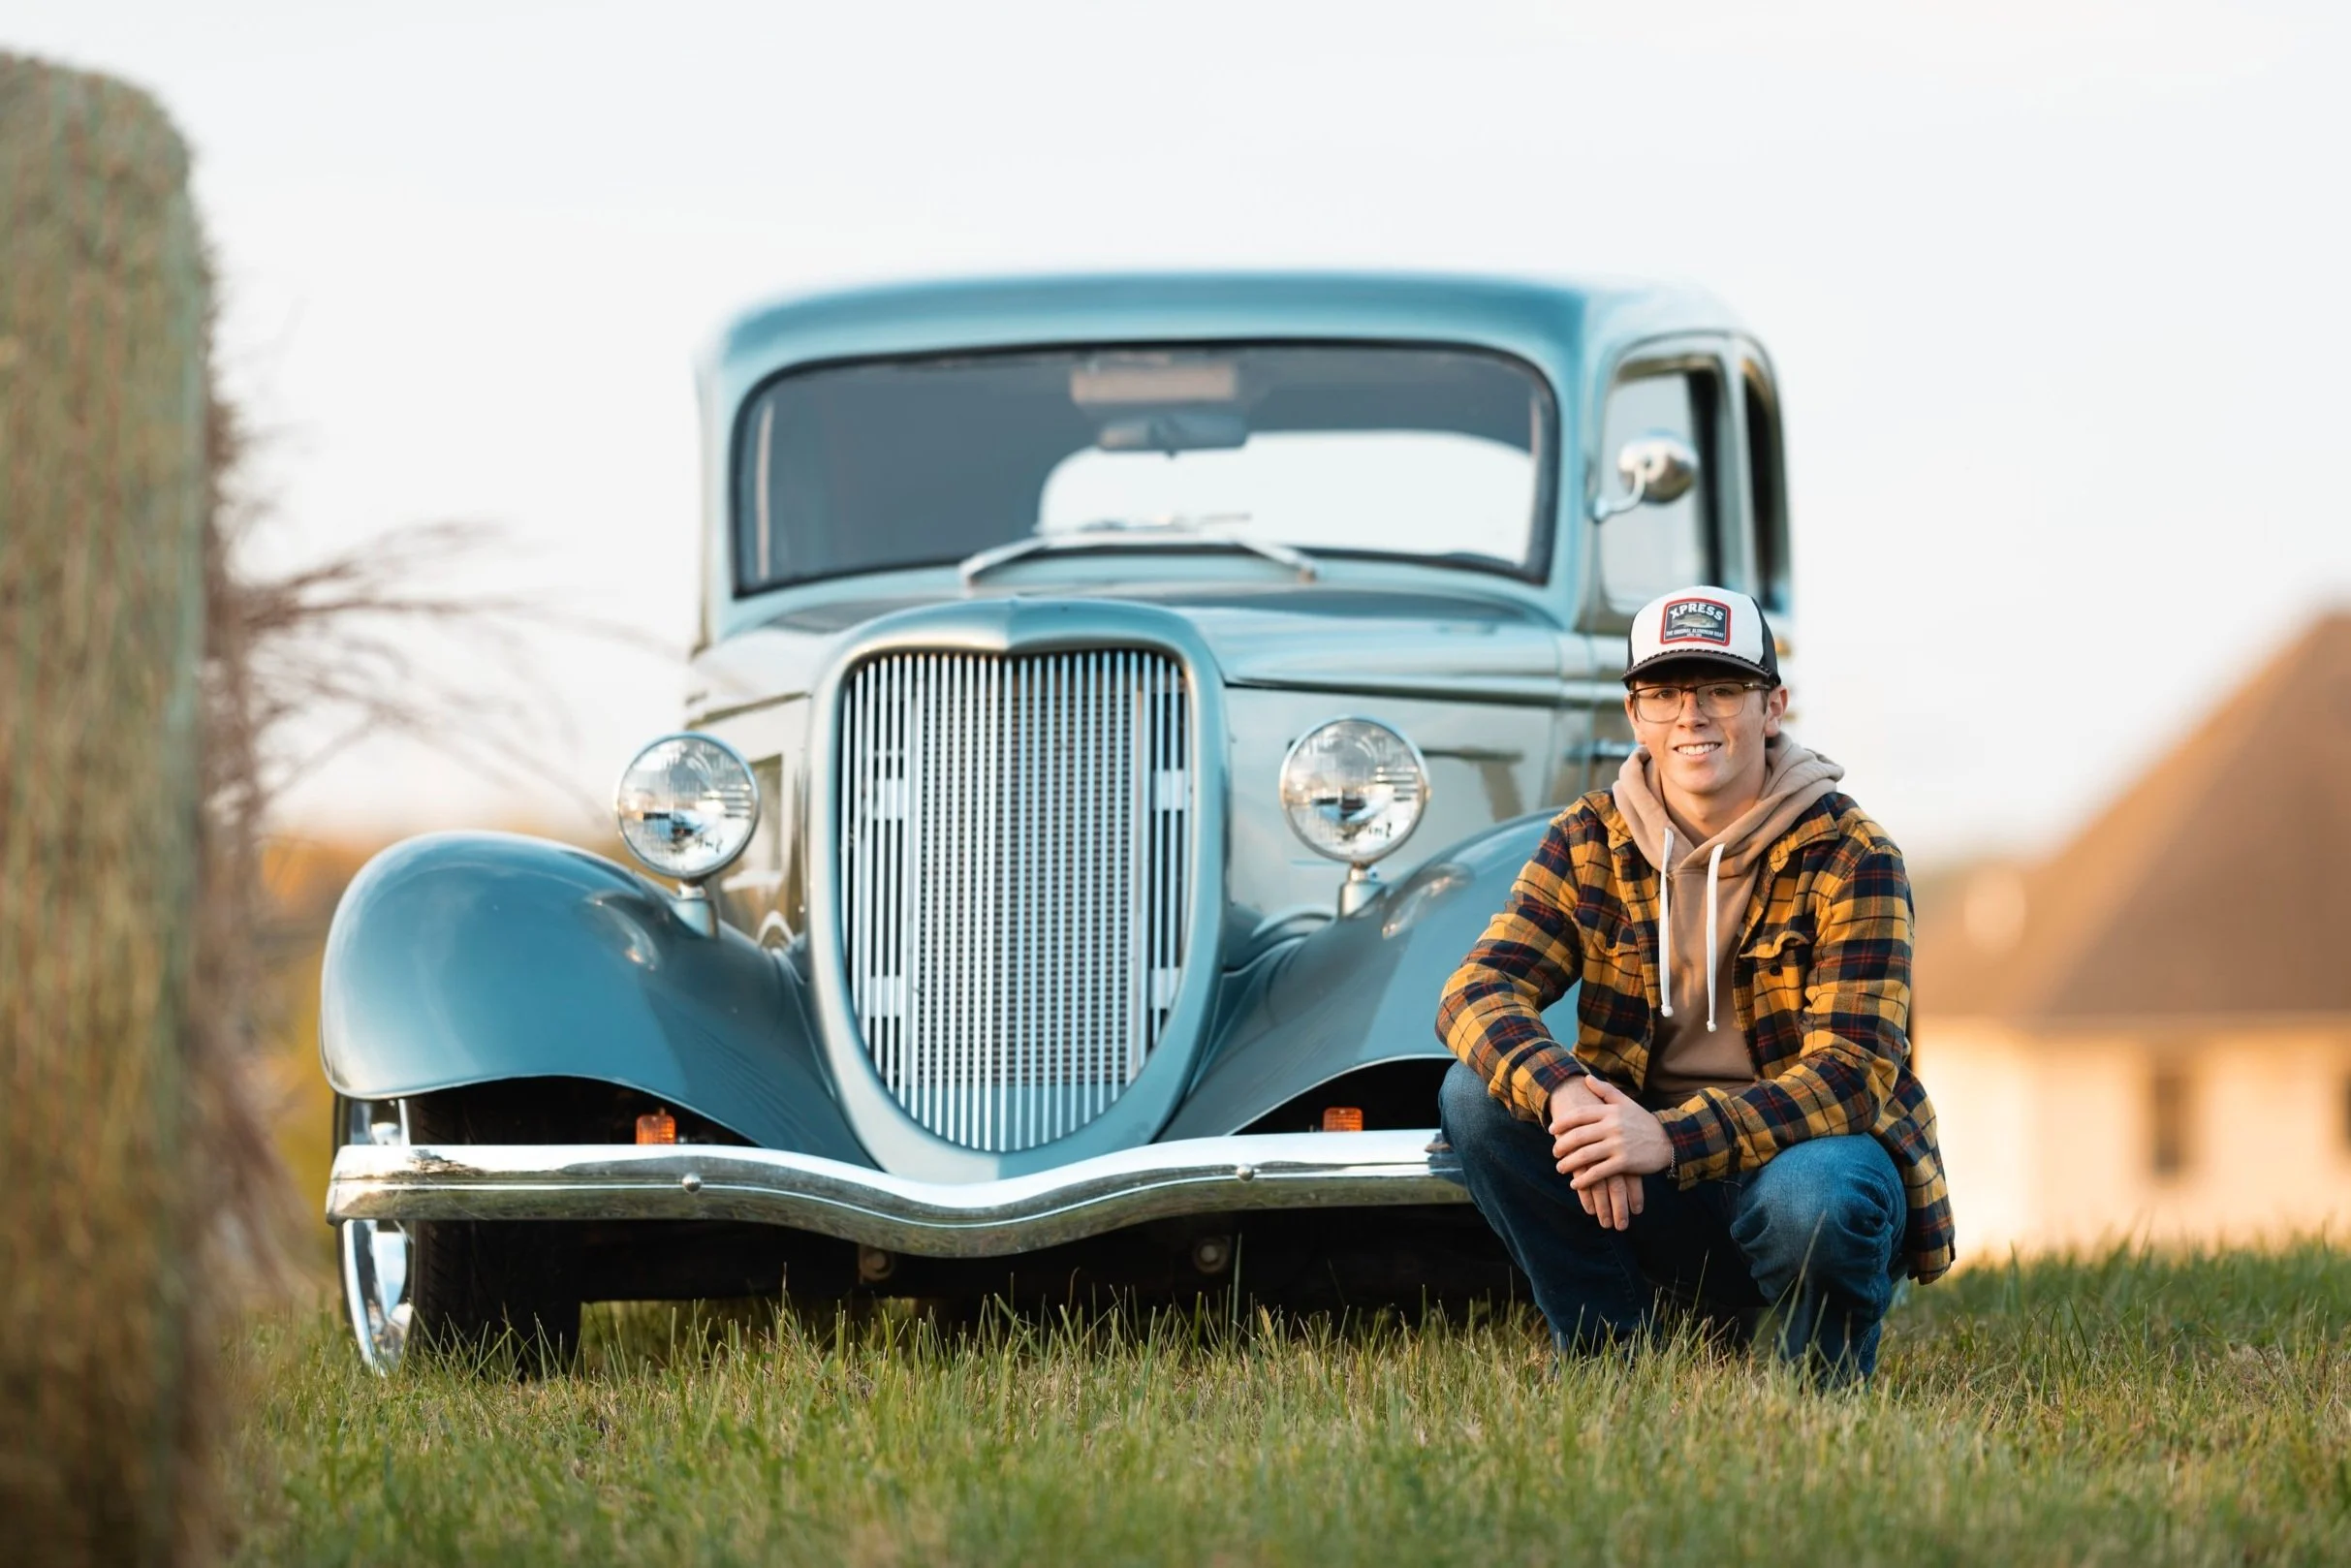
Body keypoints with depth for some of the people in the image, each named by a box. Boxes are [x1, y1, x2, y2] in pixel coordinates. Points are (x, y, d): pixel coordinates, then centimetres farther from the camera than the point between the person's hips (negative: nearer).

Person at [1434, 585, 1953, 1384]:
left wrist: (1673, 1139, -35)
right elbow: (1477, 990, -11)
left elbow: (1853, 1074, -21)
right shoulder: (1590, 841, 1)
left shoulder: (1849, 858, -12)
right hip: (1653, 1199, 4)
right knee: (1477, 1093, -17)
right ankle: (1613, 1354, -6)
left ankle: (1827, 1393, -5)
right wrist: (1566, 1096, -34)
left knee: (1814, 1195, -38)